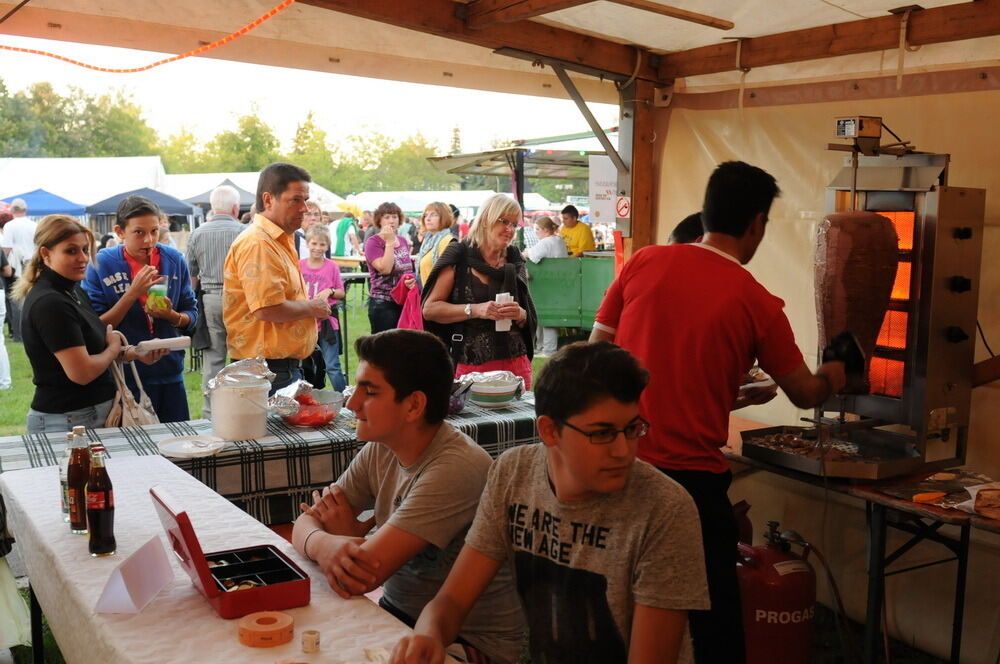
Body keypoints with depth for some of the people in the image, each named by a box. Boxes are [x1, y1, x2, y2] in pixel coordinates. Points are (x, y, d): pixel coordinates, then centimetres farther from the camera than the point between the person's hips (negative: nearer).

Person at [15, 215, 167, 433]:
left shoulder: (74, 291, 10)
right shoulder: (49, 303, -20)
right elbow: (81, 373, -23)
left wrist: (135, 354, 4)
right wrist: (114, 347, -6)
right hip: (65, 421, -9)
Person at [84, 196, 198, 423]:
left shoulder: (175, 260, 0)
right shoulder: (101, 265, -8)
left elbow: (192, 316, 6)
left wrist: (171, 316, -16)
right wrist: (133, 293, -21)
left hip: (170, 374, 3)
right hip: (123, 377, -3)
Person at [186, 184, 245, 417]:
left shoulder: (197, 234, 4)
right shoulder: (243, 232, -5)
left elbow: (191, 275, 10)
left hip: (210, 300, 3)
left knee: (213, 358, 7)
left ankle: (211, 412, 11)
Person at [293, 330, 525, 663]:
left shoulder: (456, 467, -27)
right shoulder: (380, 449, -2)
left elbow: (363, 577, -28)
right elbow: (306, 523, -1)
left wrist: (347, 535, -8)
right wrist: (324, 544, -23)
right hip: (398, 611, 7)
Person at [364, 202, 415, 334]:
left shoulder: (403, 240, 11)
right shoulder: (373, 242, -6)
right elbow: (385, 269, -20)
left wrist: (411, 279, 1)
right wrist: (390, 242, -17)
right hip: (383, 304, -6)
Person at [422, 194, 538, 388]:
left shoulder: (514, 262, 10)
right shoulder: (459, 256, -2)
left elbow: (530, 319, 15)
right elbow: (429, 309, -6)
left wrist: (520, 314, -7)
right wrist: (474, 310, -17)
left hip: (515, 363, 4)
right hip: (470, 364, -4)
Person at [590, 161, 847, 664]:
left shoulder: (644, 262, 0)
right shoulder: (756, 304, -6)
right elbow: (804, 394, 8)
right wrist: (832, 377, 29)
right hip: (691, 477, -3)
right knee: (715, 621, 13)